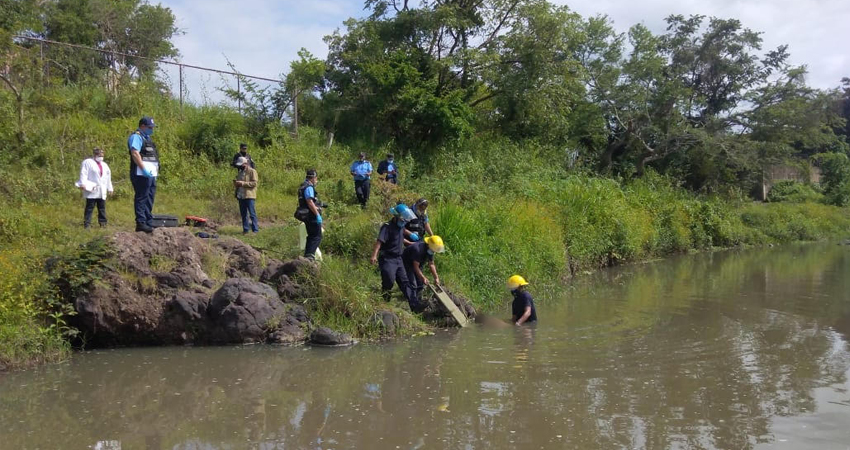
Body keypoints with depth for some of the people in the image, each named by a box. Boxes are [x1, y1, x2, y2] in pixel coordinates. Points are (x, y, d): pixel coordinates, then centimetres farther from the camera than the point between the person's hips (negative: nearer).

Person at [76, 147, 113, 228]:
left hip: (102, 191, 6)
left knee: (102, 208, 7)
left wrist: (109, 188, 22)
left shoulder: (104, 165, 22)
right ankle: (87, 224, -5)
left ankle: (103, 223, 11)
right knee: (89, 208, -6)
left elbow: (108, 177, 26)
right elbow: (83, 174, -10)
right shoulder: (87, 162, 1)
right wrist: (83, 184, -21)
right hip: (91, 190, -6)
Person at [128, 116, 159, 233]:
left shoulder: (147, 138, 24)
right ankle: (141, 223, -10)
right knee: (141, 198, -10)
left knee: (149, 200, 12)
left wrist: (156, 171, 19)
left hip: (151, 175, 10)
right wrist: (144, 169, -25)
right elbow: (135, 154, -19)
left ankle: (149, 223, 17)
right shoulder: (136, 137, -7)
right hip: (141, 175, -10)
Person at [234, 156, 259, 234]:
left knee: (252, 213, -8)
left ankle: (255, 230, -6)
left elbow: (254, 183, -14)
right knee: (243, 214, 9)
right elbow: (238, 182, 29)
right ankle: (245, 230, 14)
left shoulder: (252, 171, -4)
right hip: (241, 196, 7)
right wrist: (236, 183, 4)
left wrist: (243, 183, -18)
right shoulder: (240, 172, 20)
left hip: (249, 196, -7)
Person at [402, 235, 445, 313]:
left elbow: (431, 264, 0)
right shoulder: (418, 249, -37)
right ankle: (414, 306, -9)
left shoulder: (429, 250, -10)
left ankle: (418, 303, 21)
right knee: (412, 285, -14)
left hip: (416, 264, 9)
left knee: (420, 284, 10)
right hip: (406, 264, -9)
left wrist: (436, 277, -5)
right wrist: (423, 278, -28)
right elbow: (416, 266, -31)